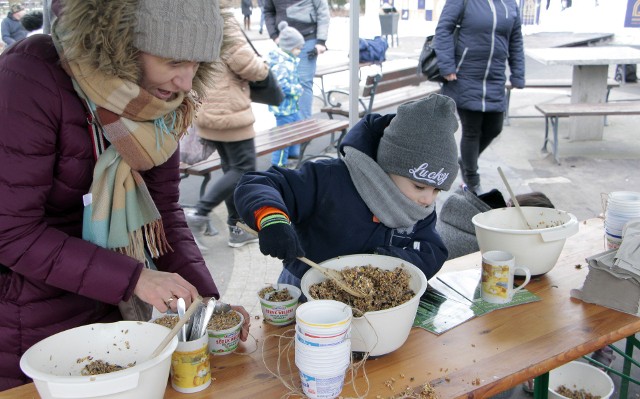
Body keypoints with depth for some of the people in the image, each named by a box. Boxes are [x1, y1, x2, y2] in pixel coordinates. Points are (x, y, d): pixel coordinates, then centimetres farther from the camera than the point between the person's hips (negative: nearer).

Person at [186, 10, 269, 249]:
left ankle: (237, 228, 19)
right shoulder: (225, 24, -15)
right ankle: (200, 215, -8)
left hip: (206, 112, 9)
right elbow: (245, 63, -17)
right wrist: (263, 68, 3)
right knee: (244, 169, 0)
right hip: (230, 111, -9)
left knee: (231, 168, 15)